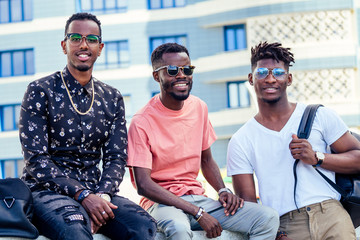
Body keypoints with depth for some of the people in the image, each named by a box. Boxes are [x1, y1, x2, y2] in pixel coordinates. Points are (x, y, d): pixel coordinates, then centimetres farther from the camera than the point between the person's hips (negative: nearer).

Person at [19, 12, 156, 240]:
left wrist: (102, 196, -14)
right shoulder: (40, 91, -1)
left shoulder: (112, 99, 13)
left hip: (95, 192, 4)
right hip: (48, 191, -4)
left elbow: (116, 158, 8)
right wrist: (82, 195, -19)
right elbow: (36, 159, -8)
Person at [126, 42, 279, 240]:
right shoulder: (142, 122, -11)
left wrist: (223, 190, -2)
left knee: (268, 218, -14)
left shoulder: (199, 108, 9)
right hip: (162, 202, -6)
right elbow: (143, 185, -16)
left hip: (197, 198, 6)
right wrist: (198, 214, -21)